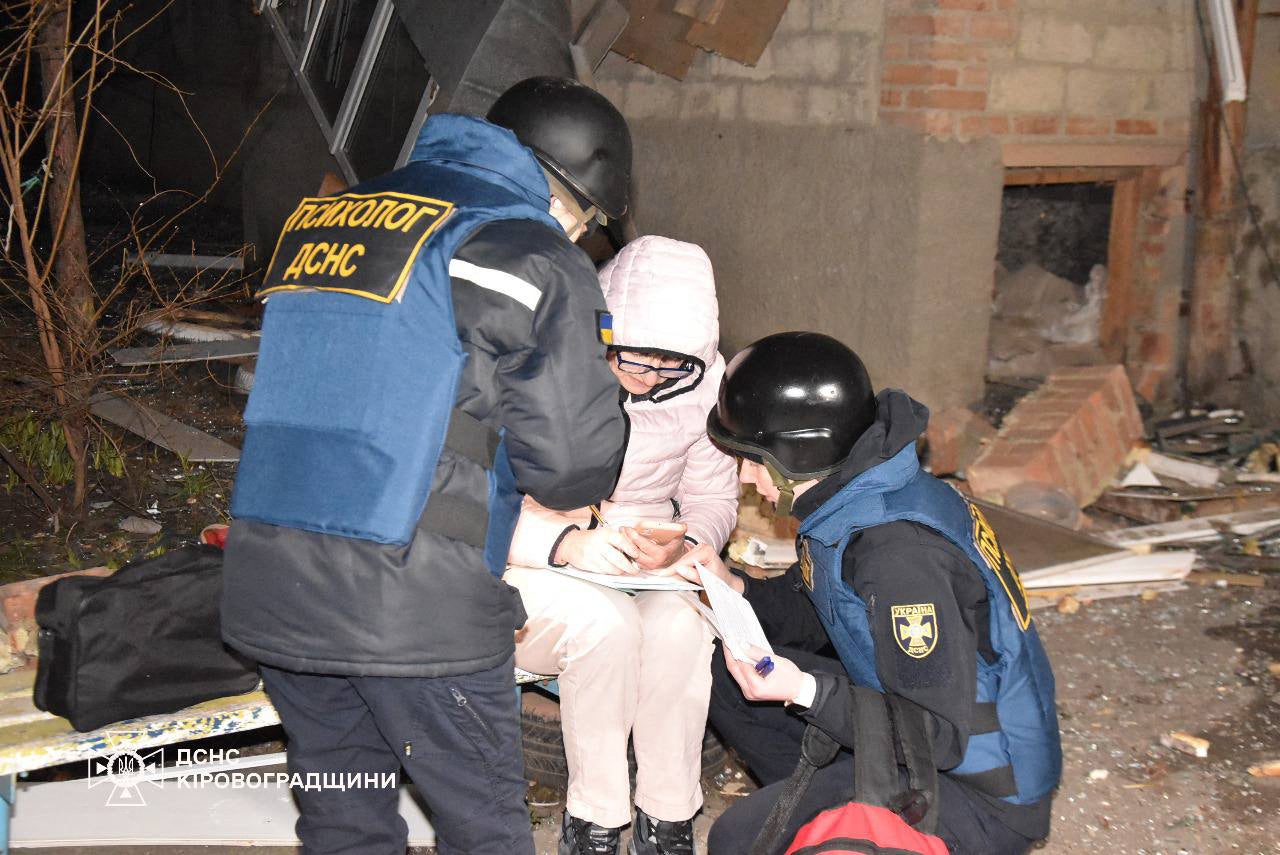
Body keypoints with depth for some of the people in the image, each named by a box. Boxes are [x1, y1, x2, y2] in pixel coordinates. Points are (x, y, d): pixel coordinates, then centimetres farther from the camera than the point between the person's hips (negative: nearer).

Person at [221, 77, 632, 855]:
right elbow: (573, 450, -9)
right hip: (414, 607, -6)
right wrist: (573, 494, 15)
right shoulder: (530, 252, -5)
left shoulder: (324, 217, 16)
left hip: (267, 587, 7)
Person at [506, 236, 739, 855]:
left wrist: (686, 544, -17)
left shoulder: (702, 379, -5)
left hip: (647, 566, 3)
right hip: (529, 569, -3)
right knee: (602, 619, -34)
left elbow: (713, 498, 7)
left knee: (681, 623, -30)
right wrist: (567, 544, -38)